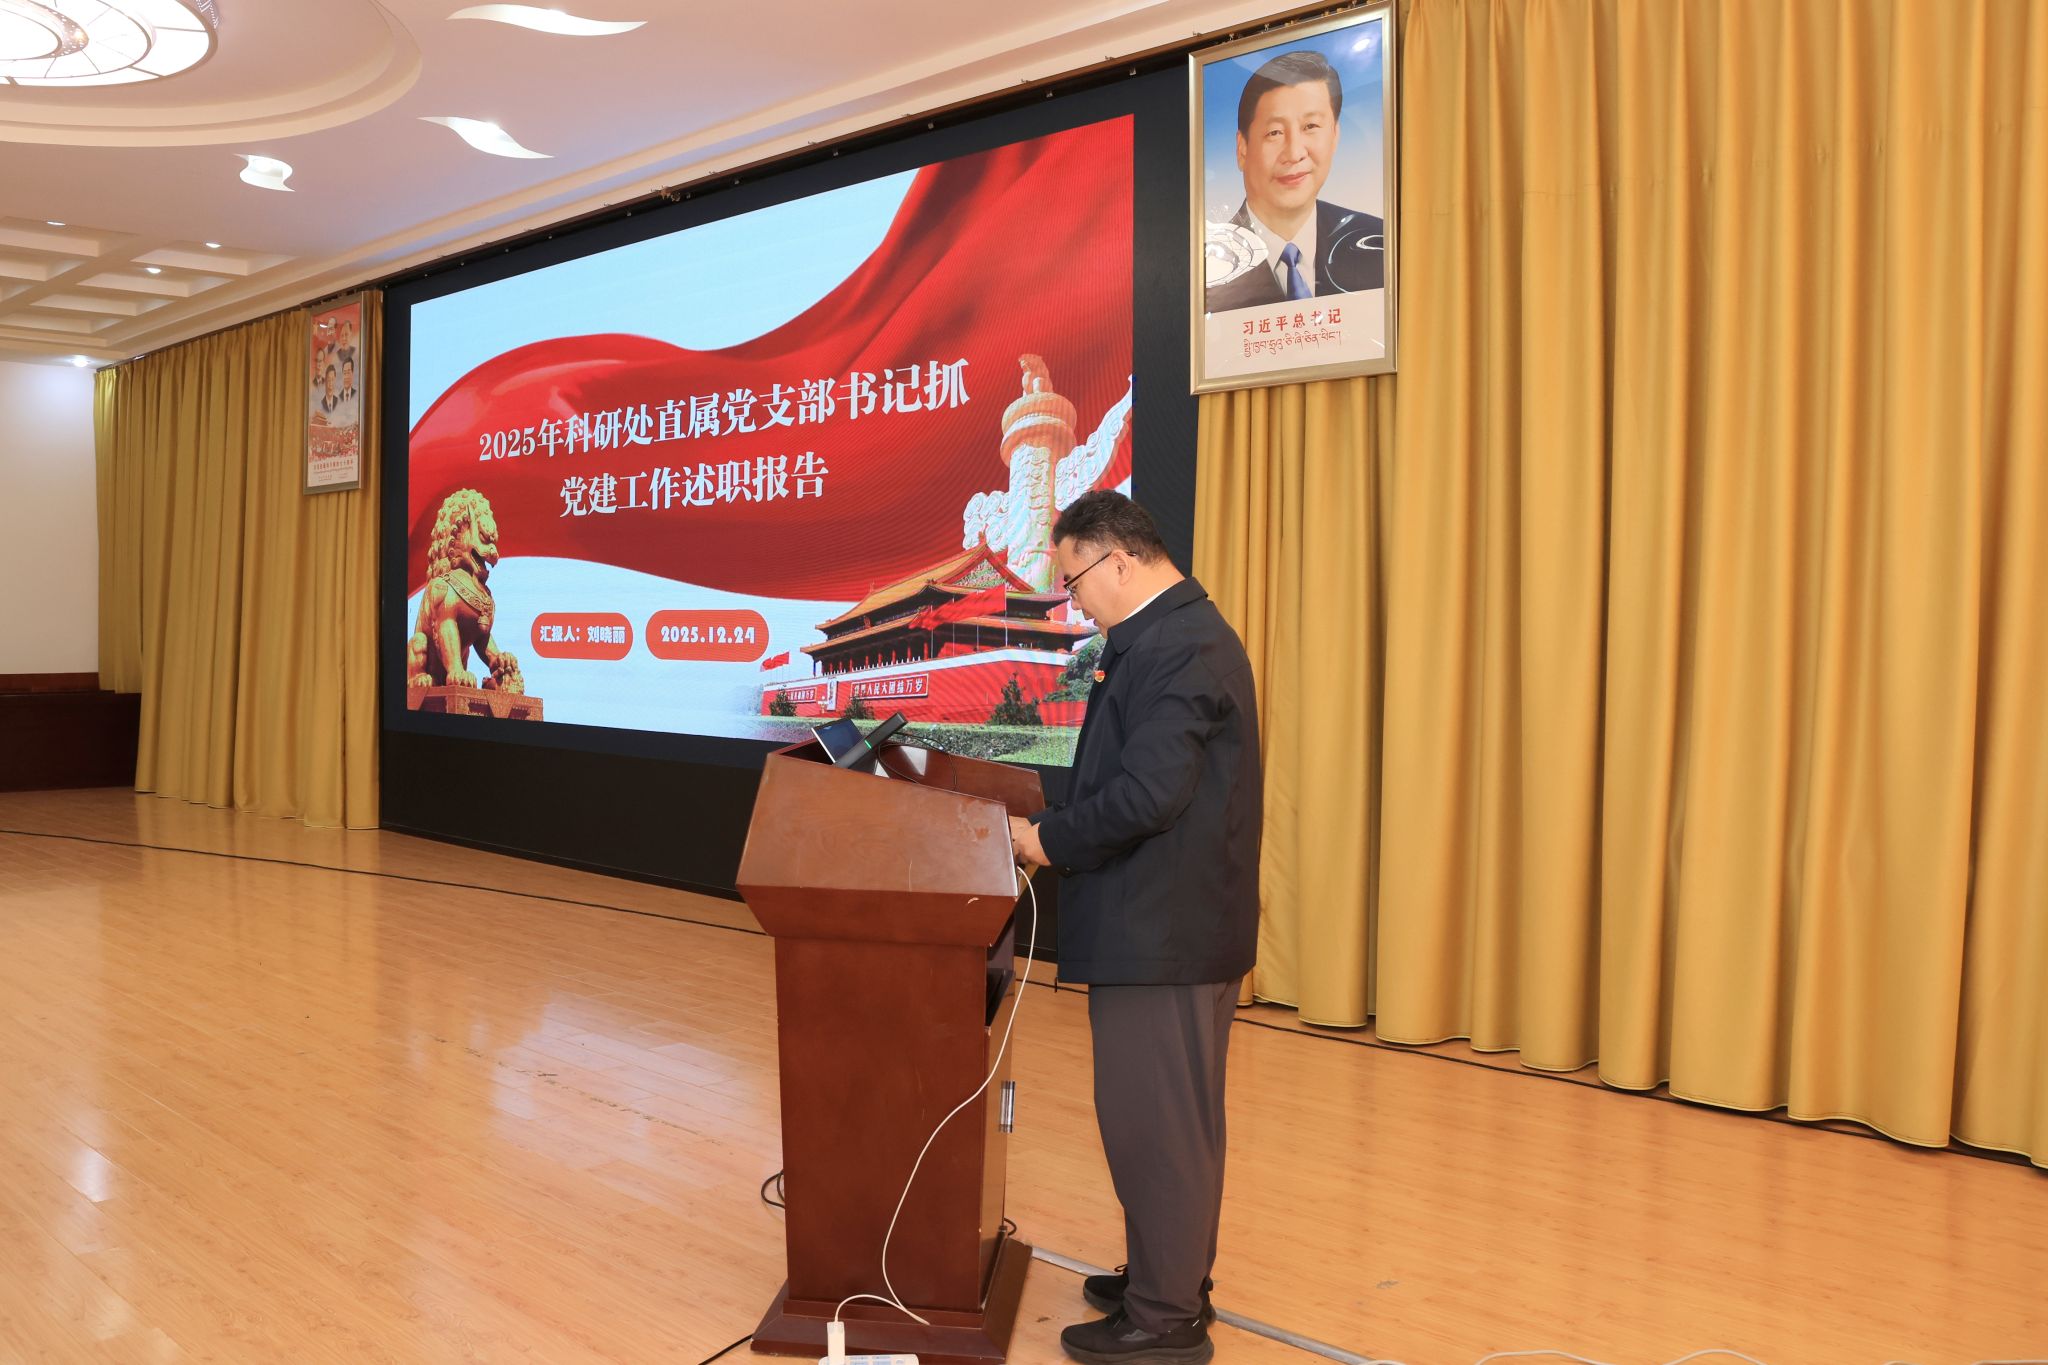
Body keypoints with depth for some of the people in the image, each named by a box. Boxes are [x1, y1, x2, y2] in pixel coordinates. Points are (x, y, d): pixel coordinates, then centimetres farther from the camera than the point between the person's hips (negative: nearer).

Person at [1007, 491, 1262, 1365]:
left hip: (1161, 930, -11)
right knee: (1175, 1114, 20)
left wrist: (1048, 839, -13)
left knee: (1154, 1120, 1)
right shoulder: (1183, 631, 13)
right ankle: (1173, 1276, 35)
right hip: (1183, 921, 11)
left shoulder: (1173, 645, -20)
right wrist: (1061, 830, 9)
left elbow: (1146, 793, -27)